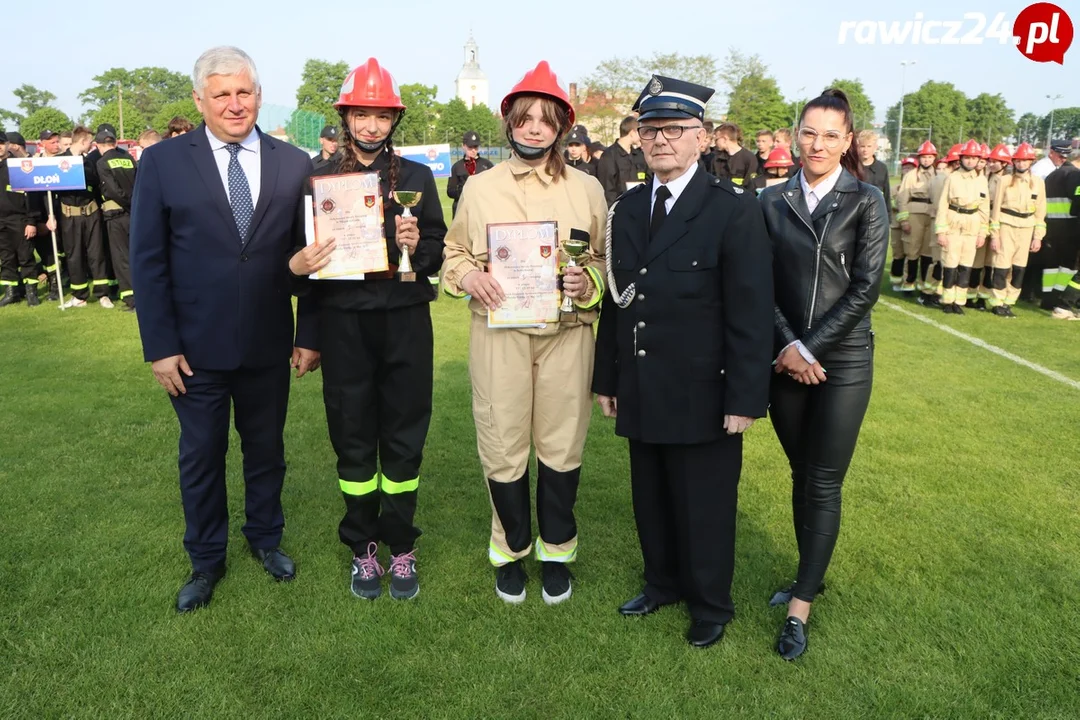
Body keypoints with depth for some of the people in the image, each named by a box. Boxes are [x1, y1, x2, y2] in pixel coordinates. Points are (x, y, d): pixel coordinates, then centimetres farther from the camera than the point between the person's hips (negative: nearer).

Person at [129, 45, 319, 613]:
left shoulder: (295, 164, 0)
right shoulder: (163, 162, -4)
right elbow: (147, 261, -3)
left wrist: (309, 334, -2)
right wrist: (159, 346, -8)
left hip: (269, 347, 1)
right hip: (195, 347, -1)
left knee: (267, 448, 16)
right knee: (200, 456, 13)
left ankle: (265, 538, 39)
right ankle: (206, 561, 33)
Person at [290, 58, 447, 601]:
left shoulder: (417, 177, 5)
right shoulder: (319, 178, 4)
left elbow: (438, 256, 5)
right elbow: (303, 256, 6)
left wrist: (416, 247, -16)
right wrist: (298, 264, -16)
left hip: (405, 323, 0)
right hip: (345, 326, 0)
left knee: (403, 440, 7)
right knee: (353, 441, 9)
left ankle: (401, 547, 23)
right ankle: (363, 548, 26)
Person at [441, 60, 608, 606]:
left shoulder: (588, 190, 6)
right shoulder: (479, 187, 6)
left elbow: (607, 261, 11)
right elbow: (454, 251, 14)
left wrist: (587, 282, -10)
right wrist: (467, 275, -8)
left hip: (567, 333, 0)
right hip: (498, 332, 0)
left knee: (561, 447, 7)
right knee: (502, 448, 5)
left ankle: (556, 552, 29)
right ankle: (510, 551, 28)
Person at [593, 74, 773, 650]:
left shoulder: (734, 210, -9)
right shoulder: (627, 209, 9)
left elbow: (751, 312, -12)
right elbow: (615, 300, 10)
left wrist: (744, 399, -14)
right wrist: (606, 378, 9)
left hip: (702, 396, -5)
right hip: (641, 394, 5)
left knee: (704, 507, 10)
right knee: (651, 500, 18)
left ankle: (710, 606, 32)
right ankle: (663, 583, 41)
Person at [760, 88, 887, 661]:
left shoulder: (866, 202, -3)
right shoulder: (772, 202, 4)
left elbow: (865, 287, -9)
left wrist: (811, 348, -13)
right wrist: (788, 345, -11)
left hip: (843, 361, -2)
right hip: (786, 359, 3)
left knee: (823, 484, 1)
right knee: (801, 475, 13)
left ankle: (800, 609, 10)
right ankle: (809, 577, 31)